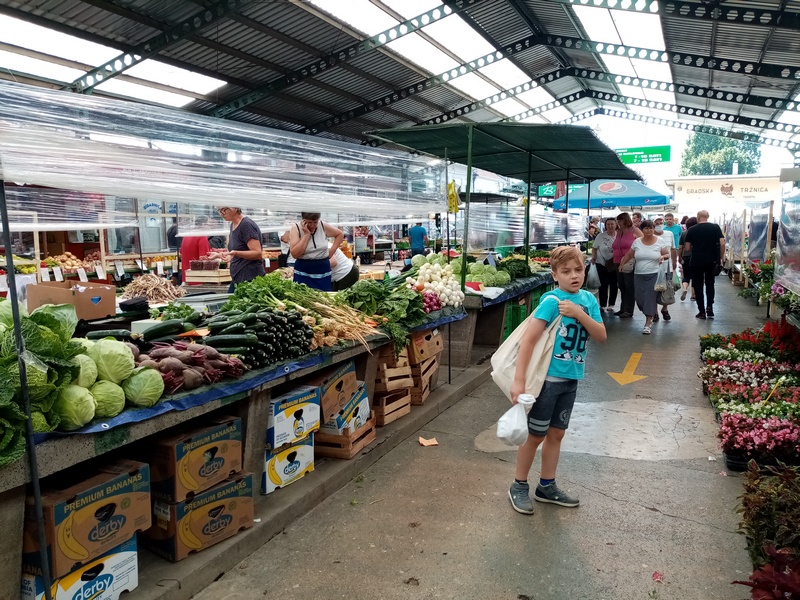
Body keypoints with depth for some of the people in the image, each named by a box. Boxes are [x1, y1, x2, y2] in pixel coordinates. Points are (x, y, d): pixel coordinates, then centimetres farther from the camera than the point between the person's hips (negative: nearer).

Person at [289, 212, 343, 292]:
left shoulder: (323, 227, -2)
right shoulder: (296, 228, -7)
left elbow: (340, 234, 16)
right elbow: (295, 254, -17)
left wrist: (332, 251, 6)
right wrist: (306, 234, -18)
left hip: (323, 273, 2)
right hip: (303, 273, -2)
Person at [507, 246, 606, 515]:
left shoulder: (588, 299, 3)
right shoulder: (552, 301, -17)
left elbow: (601, 336, -2)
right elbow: (528, 339, -22)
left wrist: (580, 314, -19)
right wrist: (519, 381, -27)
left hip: (570, 379, 6)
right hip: (548, 377, -6)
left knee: (556, 433, 17)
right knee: (535, 435, 6)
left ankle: (547, 486, 33)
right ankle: (519, 487, 24)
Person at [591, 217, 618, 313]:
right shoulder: (601, 236, -4)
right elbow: (594, 248, 4)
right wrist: (593, 257, -9)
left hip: (614, 265, 1)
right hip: (602, 264, -1)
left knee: (613, 285, 7)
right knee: (604, 285, 0)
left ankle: (611, 305, 19)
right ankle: (602, 306, 11)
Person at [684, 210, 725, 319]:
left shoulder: (692, 230, -3)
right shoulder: (715, 227, -1)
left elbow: (687, 248, -2)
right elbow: (722, 244, -7)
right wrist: (721, 258, 4)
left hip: (696, 262, -2)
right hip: (712, 261, 2)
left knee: (698, 286, 7)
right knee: (710, 284, 18)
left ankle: (701, 311, 7)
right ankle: (709, 307, 7)